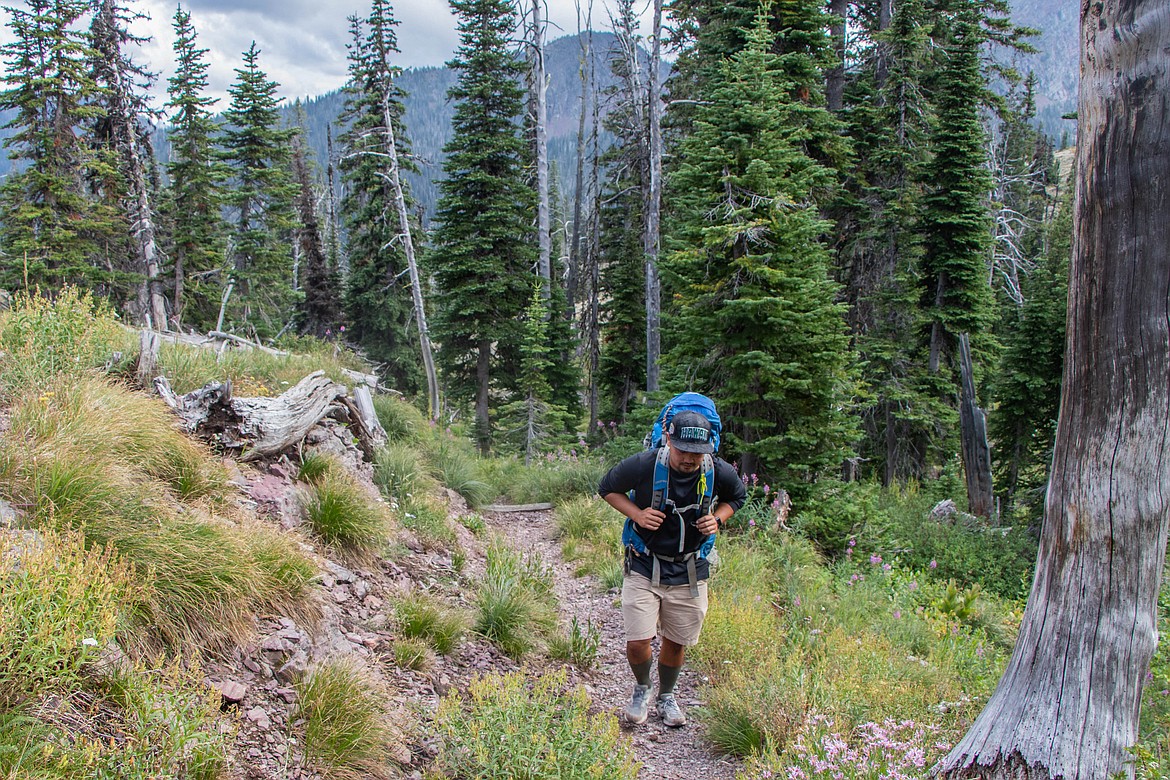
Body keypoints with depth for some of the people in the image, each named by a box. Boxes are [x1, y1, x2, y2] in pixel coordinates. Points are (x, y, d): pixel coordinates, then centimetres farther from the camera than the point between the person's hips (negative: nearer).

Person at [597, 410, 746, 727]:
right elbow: (607, 487, -1)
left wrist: (718, 519, -9)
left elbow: (737, 497, 11)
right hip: (643, 567, -2)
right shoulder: (643, 465, -20)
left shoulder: (721, 473, -13)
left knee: (676, 642, 13)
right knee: (637, 642, -6)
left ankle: (666, 696, 42)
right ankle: (642, 688, 28)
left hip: (689, 571, 2)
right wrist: (637, 514, -16)